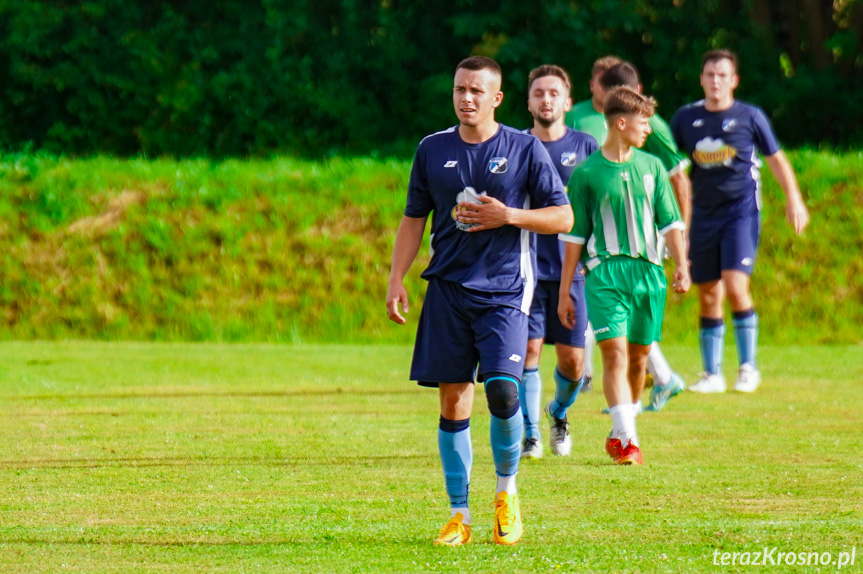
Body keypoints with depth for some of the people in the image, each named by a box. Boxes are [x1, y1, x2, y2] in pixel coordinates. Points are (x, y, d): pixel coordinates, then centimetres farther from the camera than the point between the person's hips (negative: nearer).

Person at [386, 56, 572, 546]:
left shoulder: (525, 149, 0)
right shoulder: (433, 150, 9)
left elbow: (563, 217, 2)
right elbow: (414, 219, 16)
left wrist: (508, 216, -12)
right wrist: (397, 280, 7)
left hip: (505, 289, -3)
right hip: (448, 288, 3)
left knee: (503, 390, -17)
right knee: (453, 401, 1)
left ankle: (507, 492, 8)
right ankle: (459, 515, 8)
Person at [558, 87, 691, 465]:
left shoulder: (651, 167, 11)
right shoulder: (586, 173, 1)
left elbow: (669, 221, 12)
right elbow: (574, 236, 4)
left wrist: (681, 265, -3)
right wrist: (564, 293, 4)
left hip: (647, 270, 4)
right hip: (604, 272, -4)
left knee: (638, 356, 8)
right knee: (614, 352, -15)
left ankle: (619, 433, 23)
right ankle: (627, 438, -20)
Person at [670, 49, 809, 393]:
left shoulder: (750, 117, -1)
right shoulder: (686, 118, 6)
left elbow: (776, 159, 9)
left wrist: (793, 199, 5)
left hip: (741, 211, -3)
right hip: (704, 215, 3)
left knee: (735, 287, -16)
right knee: (708, 296, 5)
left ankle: (748, 367, -4)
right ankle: (712, 374, 13)